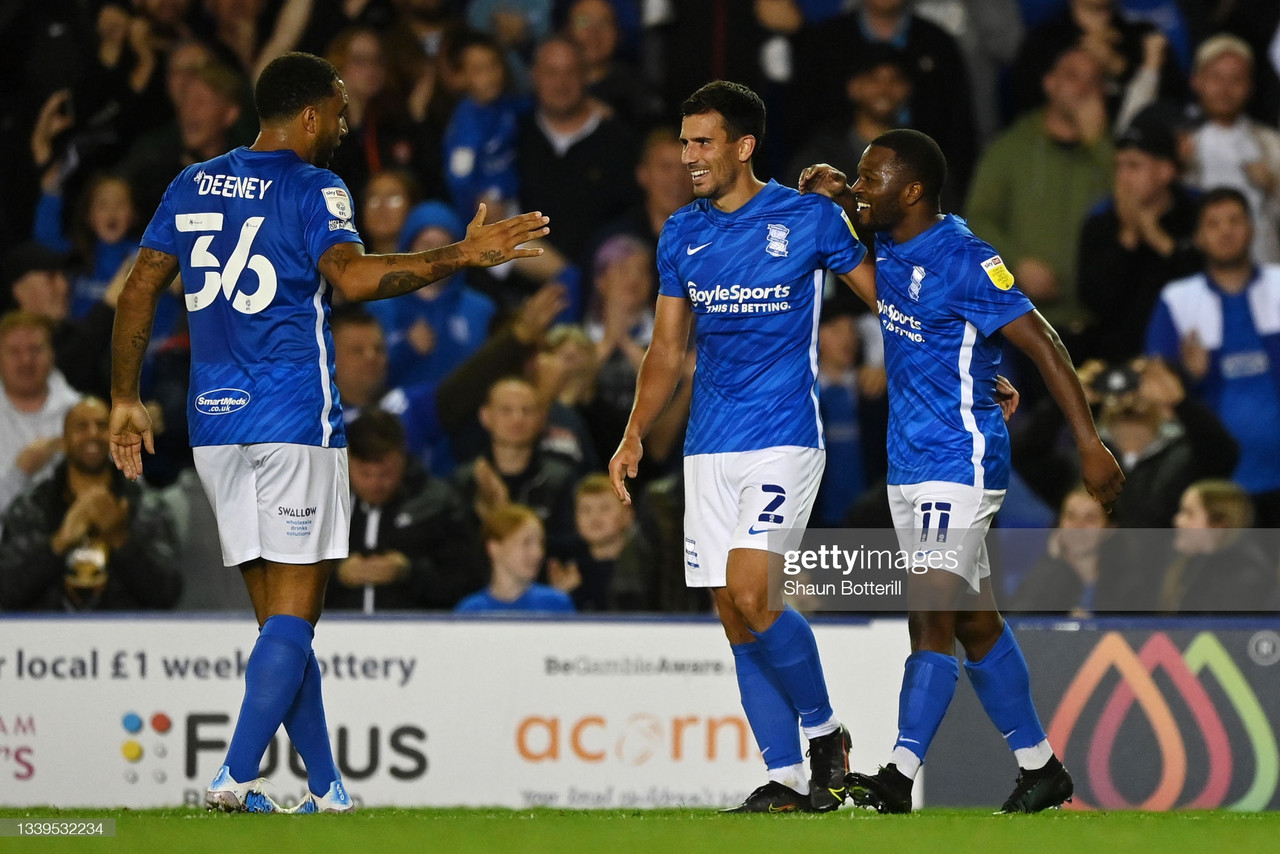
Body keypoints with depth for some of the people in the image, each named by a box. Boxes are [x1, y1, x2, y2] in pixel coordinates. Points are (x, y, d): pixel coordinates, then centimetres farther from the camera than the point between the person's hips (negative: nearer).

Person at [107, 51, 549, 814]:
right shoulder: (314, 190, -6)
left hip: (216, 422, 6)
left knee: (280, 614, 10)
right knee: (294, 615, -4)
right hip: (294, 421, -6)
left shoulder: (193, 185, 13)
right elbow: (351, 276, -24)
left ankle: (326, 786, 13)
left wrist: (126, 399, 17)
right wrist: (460, 258, -22)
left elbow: (140, 290, 12)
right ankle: (237, 776, -16)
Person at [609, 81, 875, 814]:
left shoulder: (809, 218, -5)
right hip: (710, 448, 6)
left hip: (785, 436, -6)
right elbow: (669, 351, 15)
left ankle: (826, 733, 2)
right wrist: (635, 436, 4)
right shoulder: (683, 233, 10)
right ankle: (786, 780, 8)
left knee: (750, 595, -19)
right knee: (733, 614, 2)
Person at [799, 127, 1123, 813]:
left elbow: (1041, 343, -18)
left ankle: (900, 777, -22)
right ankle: (1040, 768, 22)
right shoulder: (890, 244, 7)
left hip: (959, 464, -9)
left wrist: (1089, 442, -22)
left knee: (930, 619, -15)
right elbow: (853, 208, 29)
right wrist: (831, 193, 4)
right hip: (909, 466, 9)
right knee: (976, 623, 13)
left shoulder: (964, 261, -17)